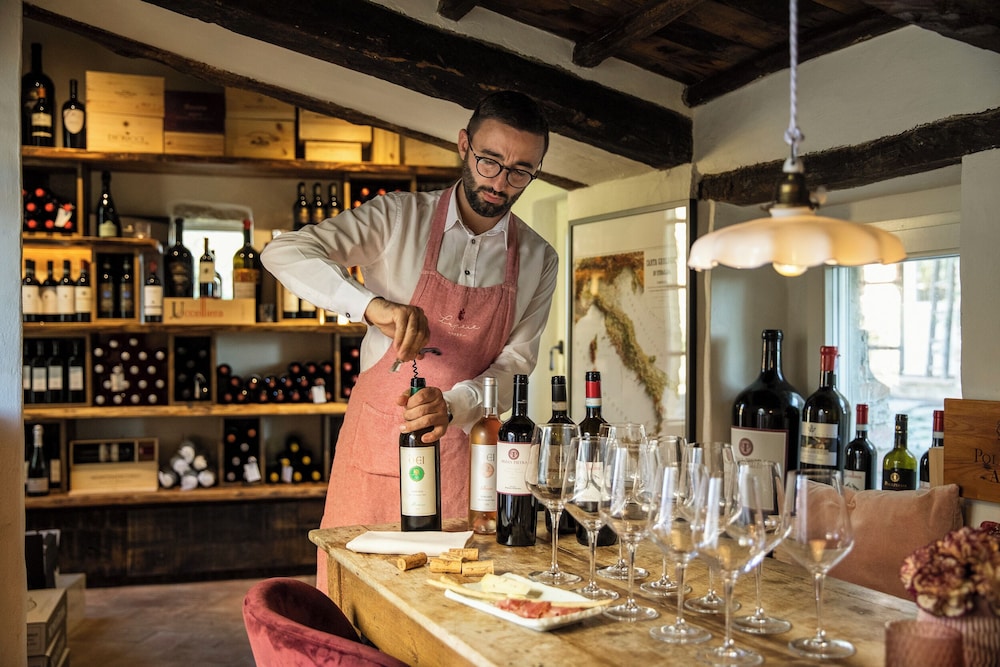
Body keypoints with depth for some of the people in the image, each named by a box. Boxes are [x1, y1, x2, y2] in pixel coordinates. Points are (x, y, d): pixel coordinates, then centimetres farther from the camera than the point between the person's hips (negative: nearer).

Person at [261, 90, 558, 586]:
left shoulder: (539, 262, 3)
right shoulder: (398, 219, -6)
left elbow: (515, 364, -3)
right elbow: (284, 253, -16)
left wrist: (452, 406, -23)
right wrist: (372, 305, -32)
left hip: (463, 447, 2)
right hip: (377, 440, -2)